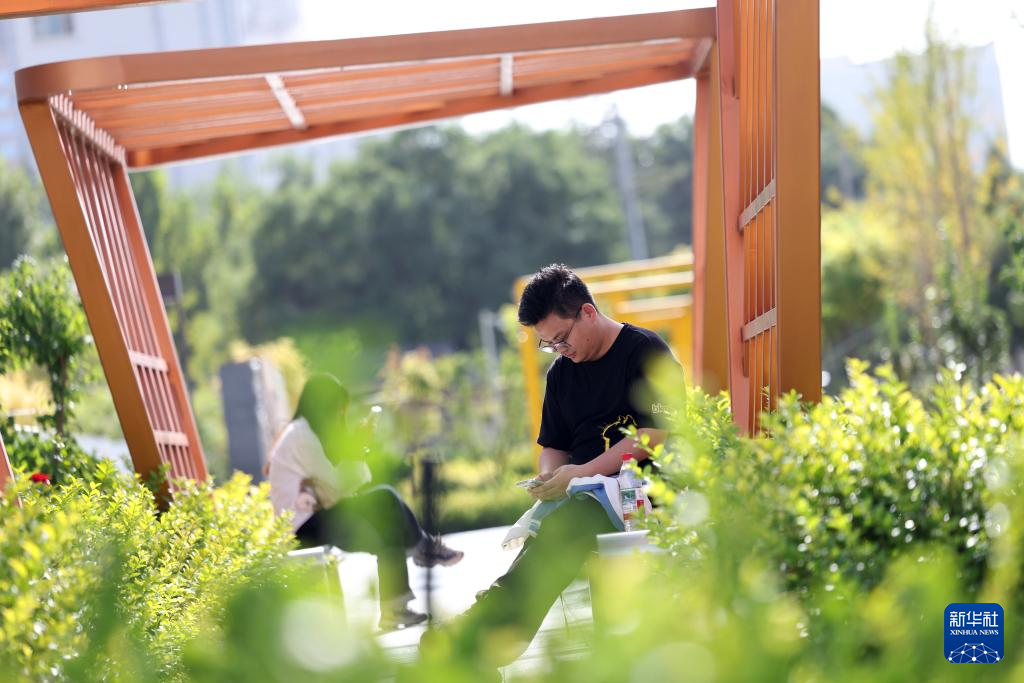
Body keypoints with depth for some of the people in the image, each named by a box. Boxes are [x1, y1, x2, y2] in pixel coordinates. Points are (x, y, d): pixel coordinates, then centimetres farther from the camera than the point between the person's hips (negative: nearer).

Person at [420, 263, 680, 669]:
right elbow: (552, 447, 28)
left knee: (566, 523, -35)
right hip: (581, 496, 6)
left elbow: (659, 432, -10)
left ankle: (484, 627, -42)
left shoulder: (646, 351, 0)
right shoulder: (562, 373, 21)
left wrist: (582, 473, -15)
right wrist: (549, 478, 2)